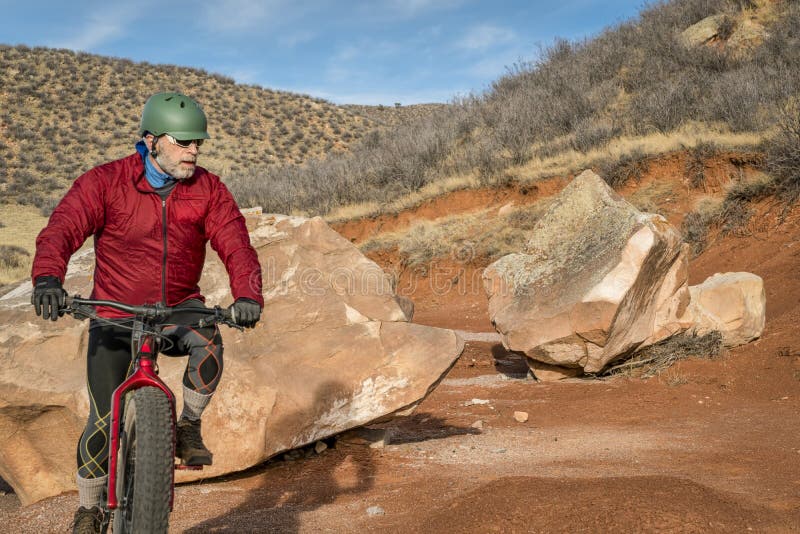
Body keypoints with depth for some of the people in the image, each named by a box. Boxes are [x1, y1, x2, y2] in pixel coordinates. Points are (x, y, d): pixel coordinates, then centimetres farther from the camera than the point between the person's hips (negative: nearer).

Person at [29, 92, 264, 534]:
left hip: (179, 310, 1)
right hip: (115, 316, -1)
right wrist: (48, 278, -43)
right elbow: (62, 229, -23)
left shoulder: (209, 190, -6)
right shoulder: (105, 182, -12)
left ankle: (189, 424, -4)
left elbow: (236, 244, -16)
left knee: (209, 341, -33)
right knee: (105, 420, -6)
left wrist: (247, 294, -35)